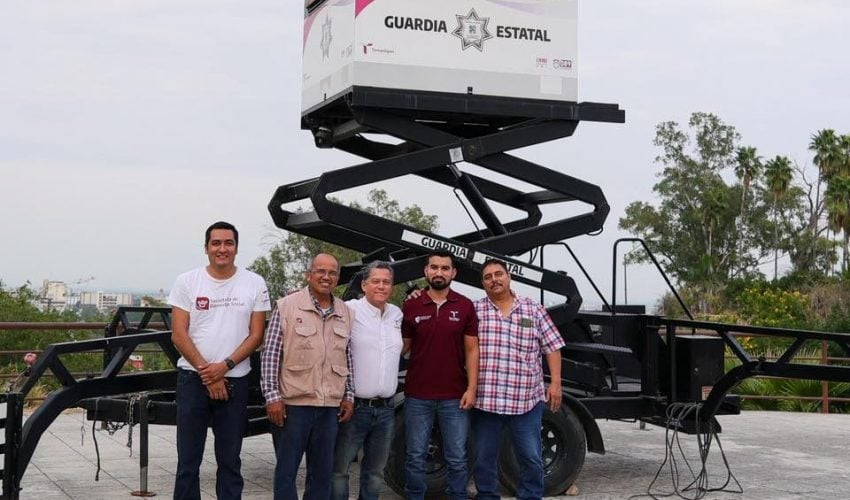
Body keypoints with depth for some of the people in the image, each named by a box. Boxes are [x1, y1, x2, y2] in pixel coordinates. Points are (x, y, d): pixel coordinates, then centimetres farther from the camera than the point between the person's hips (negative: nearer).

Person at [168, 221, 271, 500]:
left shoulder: (254, 284, 2)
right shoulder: (187, 282, 0)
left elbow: (256, 336, 0)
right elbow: (179, 335, -3)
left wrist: (225, 366, -13)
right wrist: (207, 374, -10)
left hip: (235, 382, 1)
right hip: (193, 379, 0)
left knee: (230, 460, 8)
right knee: (188, 460, 5)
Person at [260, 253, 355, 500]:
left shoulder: (346, 314, 10)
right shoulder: (287, 306, -4)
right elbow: (270, 354, -6)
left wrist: (349, 396, 11)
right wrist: (272, 396, -11)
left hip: (330, 406, 5)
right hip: (293, 404, -4)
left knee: (323, 473, 10)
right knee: (286, 471, 2)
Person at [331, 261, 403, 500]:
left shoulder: (397, 314, 12)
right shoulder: (350, 310, -10)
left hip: (385, 409, 6)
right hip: (355, 407, -6)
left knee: (375, 472, 15)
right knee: (339, 469, 0)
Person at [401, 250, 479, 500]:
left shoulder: (465, 306, 2)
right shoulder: (411, 306, 3)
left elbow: (472, 350, 2)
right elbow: (402, 346, 8)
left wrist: (471, 388, -5)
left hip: (454, 397, 0)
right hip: (417, 396, 0)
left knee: (457, 459, 6)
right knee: (415, 458, 7)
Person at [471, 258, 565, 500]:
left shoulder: (533, 310, 6)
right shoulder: (474, 310, 3)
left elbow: (552, 347, 8)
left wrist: (555, 383, 0)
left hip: (527, 400, 0)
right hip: (485, 399, 0)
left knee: (531, 458, 5)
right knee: (484, 459, 8)